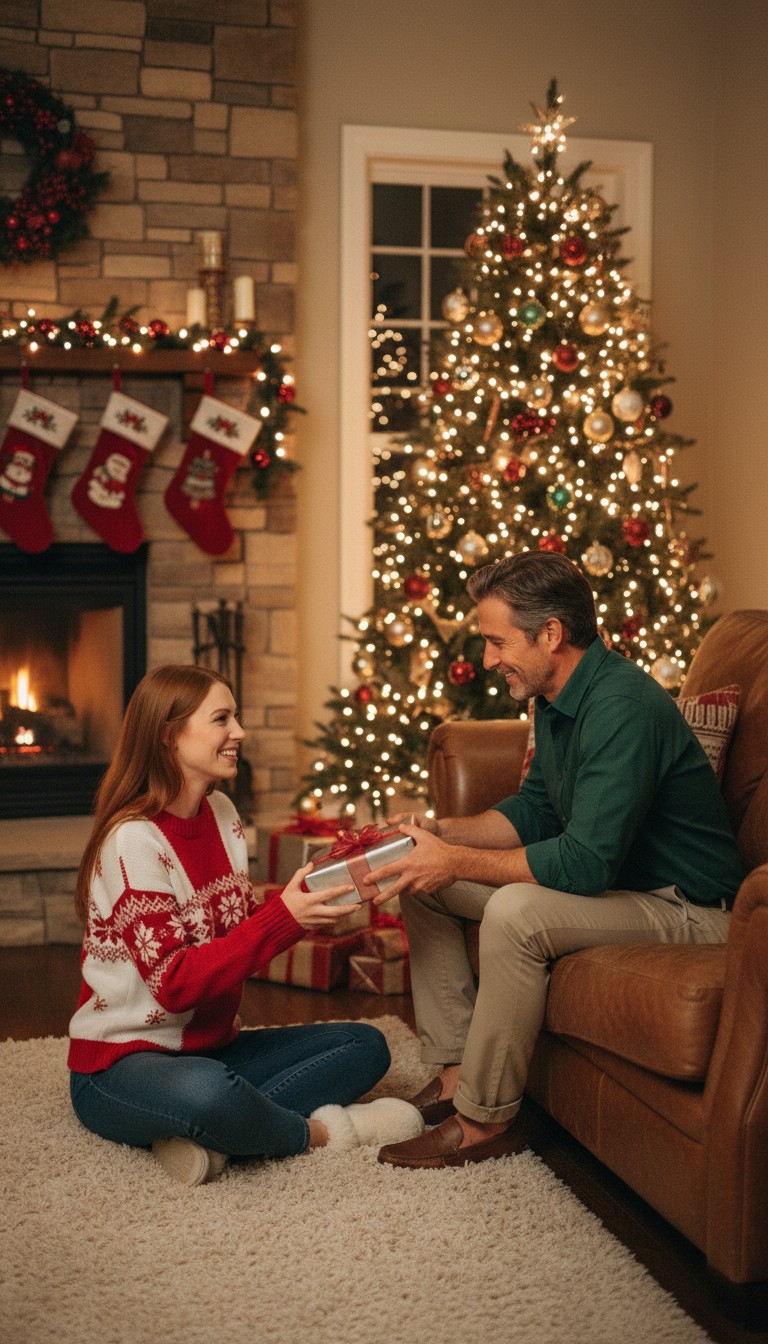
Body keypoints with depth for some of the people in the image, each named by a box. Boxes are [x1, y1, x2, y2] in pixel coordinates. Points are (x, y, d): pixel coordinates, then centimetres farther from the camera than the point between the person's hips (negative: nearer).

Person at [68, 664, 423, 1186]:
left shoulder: (221, 812, 5)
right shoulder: (133, 840, -19)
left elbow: (243, 926, 7)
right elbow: (175, 982, -24)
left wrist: (310, 906, -12)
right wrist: (284, 917, -28)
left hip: (209, 1048, 9)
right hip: (122, 1062, -9)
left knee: (366, 1045, -1)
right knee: (209, 1091, -42)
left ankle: (203, 1136, -17)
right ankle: (315, 1131, -10)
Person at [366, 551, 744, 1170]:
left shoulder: (623, 707, -28)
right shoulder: (556, 699, 4)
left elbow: (586, 863, -33)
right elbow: (535, 811, 15)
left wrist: (457, 862, -25)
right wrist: (443, 831, -2)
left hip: (684, 908, -10)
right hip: (612, 877, 10)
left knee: (516, 911, -35)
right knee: (420, 881, 6)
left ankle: (485, 1119, -17)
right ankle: (456, 1070, 8)